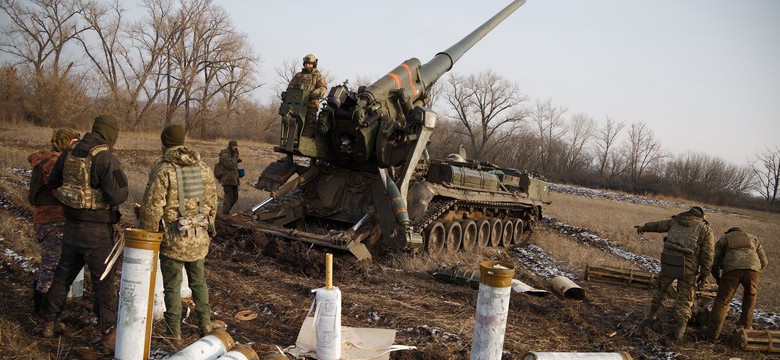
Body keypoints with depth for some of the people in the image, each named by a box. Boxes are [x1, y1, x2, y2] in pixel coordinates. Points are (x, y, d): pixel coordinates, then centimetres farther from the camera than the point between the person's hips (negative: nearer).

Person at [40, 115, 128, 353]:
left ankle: (49, 323, 35)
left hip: (72, 225, 6)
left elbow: (53, 182, 17)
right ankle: (109, 336, 8)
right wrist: (122, 181, -4)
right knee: (103, 281, 3)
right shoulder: (106, 158, -18)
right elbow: (117, 196, -24)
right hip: (97, 229, -6)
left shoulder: (69, 153, 4)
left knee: (63, 274, 22)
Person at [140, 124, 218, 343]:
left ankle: (174, 334, 14)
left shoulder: (163, 170, -13)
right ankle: (206, 325, 25)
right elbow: (212, 203, 10)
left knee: (172, 287, 7)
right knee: (199, 282, 20)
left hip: (173, 240, -5)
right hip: (199, 238, 5)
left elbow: (152, 208, -14)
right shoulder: (203, 169, 4)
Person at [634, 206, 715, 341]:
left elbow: (658, 225, 31)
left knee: (661, 286, 27)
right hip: (688, 268, -2)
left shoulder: (676, 221, 14)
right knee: (684, 299, 8)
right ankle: (680, 329, -4)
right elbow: (707, 255, -3)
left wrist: (644, 227, 49)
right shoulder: (705, 229, 4)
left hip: (669, 263, 2)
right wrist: (704, 275, 3)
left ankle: (652, 313, 40)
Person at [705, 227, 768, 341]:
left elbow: (714, 263, 22)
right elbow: (763, 261, 27)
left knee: (722, 301, 6)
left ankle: (713, 332, -1)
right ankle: (745, 326, 31)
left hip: (732, 270, -2)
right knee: (750, 296, 29)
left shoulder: (722, 240, 30)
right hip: (752, 268, 2)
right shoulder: (753, 239, 35)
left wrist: (718, 279, 37)